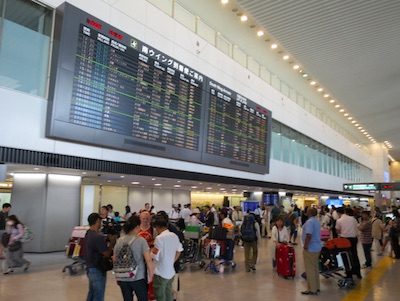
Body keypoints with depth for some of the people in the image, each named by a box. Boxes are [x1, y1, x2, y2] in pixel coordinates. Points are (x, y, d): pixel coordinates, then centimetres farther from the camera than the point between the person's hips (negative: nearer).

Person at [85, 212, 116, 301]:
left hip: (90, 269, 9)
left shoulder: (88, 234, 4)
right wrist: (112, 242, -9)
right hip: (97, 271, -9)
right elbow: (107, 254, -21)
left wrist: (107, 239, -2)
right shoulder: (98, 236, -25)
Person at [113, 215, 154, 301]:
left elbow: (114, 260, 9)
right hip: (138, 278, -4)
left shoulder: (120, 240, 2)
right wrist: (151, 276, -4)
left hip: (122, 279, 4)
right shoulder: (141, 240, -12)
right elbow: (148, 260, -16)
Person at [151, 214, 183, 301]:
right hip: (171, 272, 7)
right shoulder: (174, 236, 2)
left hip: (161, 273, -6)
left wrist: (152, 249, 0)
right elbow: (179, 251, 12)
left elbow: (155, 256, -19)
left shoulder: (159, 238, -20)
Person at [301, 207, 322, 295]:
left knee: (310, 269, -1)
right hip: (316, 247, 10)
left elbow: (309, 235, -27)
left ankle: (312, 289, 5)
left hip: (310, 248, -10)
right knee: (315, 268, 16)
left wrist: (305, 246, -19)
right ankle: (316, 287, 23)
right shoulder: (317, 221, 13)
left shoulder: (309, 222, -19)